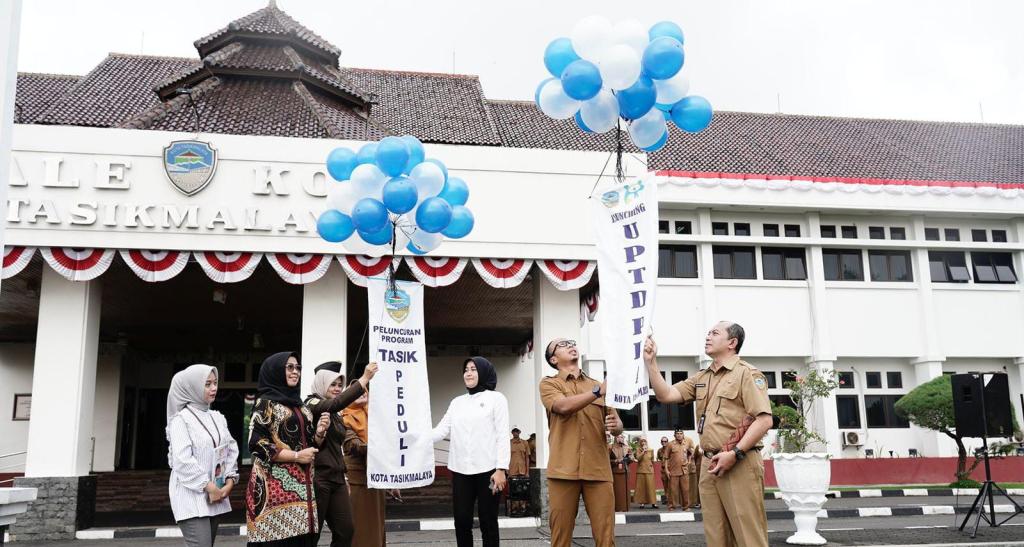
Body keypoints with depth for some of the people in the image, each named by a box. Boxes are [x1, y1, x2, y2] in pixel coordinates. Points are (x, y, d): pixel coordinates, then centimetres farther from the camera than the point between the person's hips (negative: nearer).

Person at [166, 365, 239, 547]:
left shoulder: (218, 418, 13)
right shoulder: (181, 419, -8)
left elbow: (231, 450, 13)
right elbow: (182, 460, -16)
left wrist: (229, 482, 0)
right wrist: (209, 486, -15)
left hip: (216, 495, 7)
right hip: (191, 495, -7)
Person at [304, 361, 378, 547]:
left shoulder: (336, 414, 17)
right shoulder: (312, 404, -7)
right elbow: (335, 404, -28)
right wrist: (364, 379, -33)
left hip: (336, 478, 8)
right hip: (318, 477, -8)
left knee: (345, 531, 5)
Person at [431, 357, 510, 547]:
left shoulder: (496, 398, 5)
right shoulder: (457, 402, 17)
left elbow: (502, 435, -2)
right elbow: (441, 431, 7)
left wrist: (501, 469, -12)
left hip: (487, 470, -4)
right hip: (461, 471, 4)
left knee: (487, 522, 1)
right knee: (462, 521, 1)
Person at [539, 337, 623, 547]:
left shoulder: (598, 386, 19)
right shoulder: (549, 384, 9)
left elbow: (618, 425, 16)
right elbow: (564, 406, -12)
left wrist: (615, 425, -8)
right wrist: (599, 391, -19)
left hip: (598, 470, 2)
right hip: (564, 470, -2)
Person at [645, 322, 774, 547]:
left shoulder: (747, 373, -4)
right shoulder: (701, 379, 18)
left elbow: (764, 420, -14)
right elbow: (665, 395, 12)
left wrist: (735, 453, -20)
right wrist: (651, 361, 3)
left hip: (740, 465, -7)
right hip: (709, 465, 7)